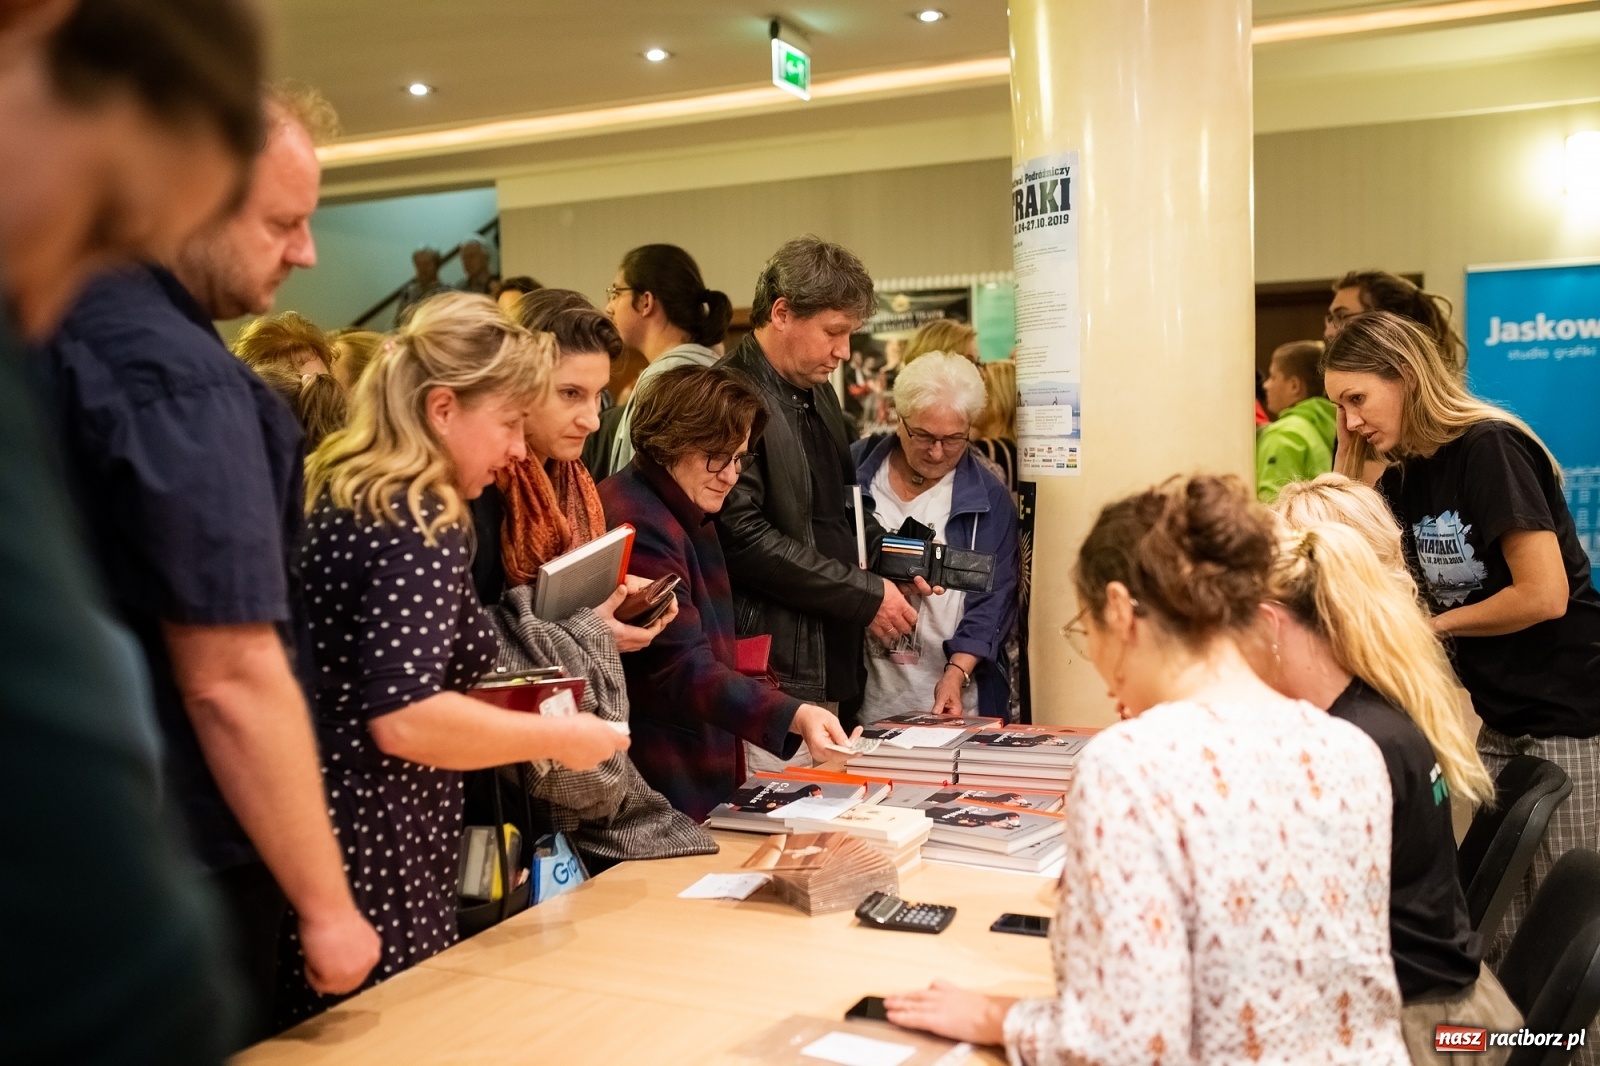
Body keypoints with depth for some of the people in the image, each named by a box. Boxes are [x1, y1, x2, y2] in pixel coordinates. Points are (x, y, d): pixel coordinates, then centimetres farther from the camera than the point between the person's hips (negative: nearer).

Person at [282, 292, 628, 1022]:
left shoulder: (334, 493, 10)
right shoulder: (422, 522, -18)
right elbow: (403, 719, -27)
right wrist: (557, 737, -14)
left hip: (315, 836, 9)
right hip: (368, 859, -9)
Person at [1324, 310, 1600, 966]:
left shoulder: (1489, 449, -17)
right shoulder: (1403, 481, 6)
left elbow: (1544, 595, -21)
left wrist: (1437, 624, -8)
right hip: (1501, 720, 7)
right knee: (1496, 927, 9)